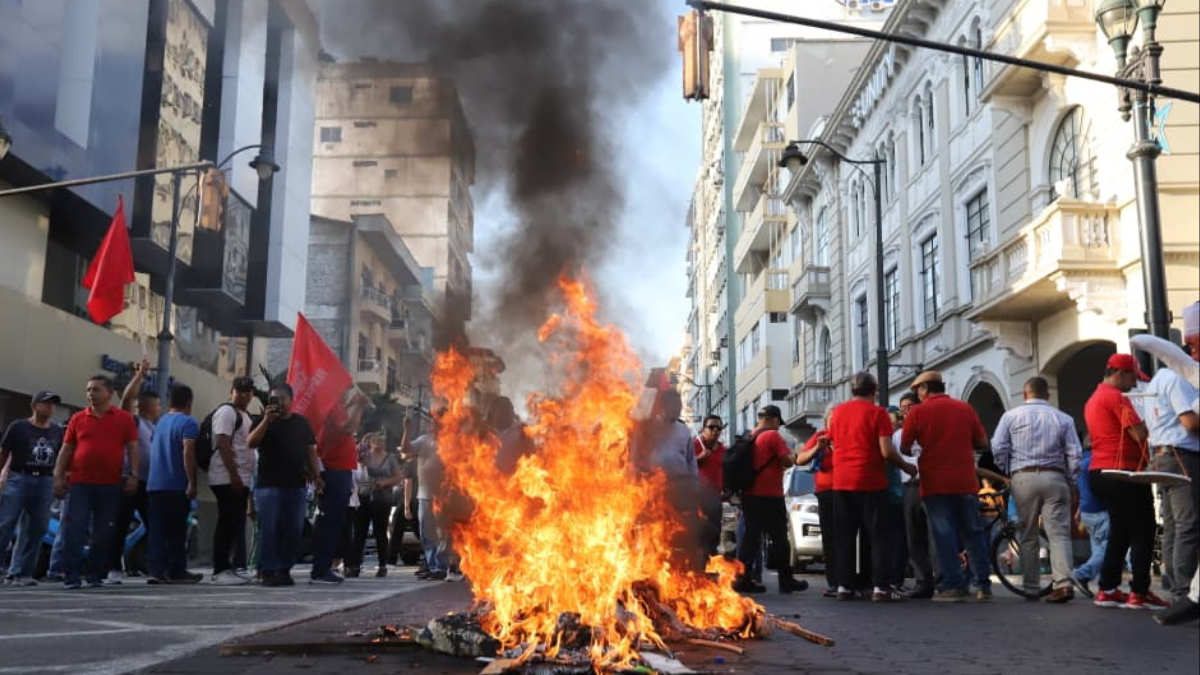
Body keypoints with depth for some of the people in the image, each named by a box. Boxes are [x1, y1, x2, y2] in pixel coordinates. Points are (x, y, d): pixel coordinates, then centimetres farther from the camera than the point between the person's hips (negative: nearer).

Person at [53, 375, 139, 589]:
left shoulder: (124, 418, 5)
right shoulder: (78, 419, 9)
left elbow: (132, 448, 3)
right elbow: (66, 449, 11)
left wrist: (133, 475, -6)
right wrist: (58, 477, 4)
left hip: (111, 485, 0)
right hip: (79, 483, 0)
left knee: (104, 533, 5)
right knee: (74, 529, -5)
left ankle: (95, 574, 15)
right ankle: (71, 575, -2)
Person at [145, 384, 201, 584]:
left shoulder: (161, 422, 16)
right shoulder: (187, 422, -7)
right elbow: (188, 453, -18)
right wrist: (192, 482, -18)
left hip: (154, 484, 6)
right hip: (176, 485, -6)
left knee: (157, 530, 4)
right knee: (177, 531, 1)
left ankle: (156, 570, -1)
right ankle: (176, 572, 5)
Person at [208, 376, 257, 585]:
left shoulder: (245, 415, 22)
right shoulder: (226, 411, -7)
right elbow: (223, 444, -16)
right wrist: (234, 475, -22)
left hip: (241, 479, 9)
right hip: (227, 479, -9)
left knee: (234, 525, 9)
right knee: (227, 524, -10)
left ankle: (226, 568, 14)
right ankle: (220, 570, -8)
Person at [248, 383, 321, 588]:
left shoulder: (301, 423, 13)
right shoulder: (265, 421, 6)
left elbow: (311, 451, 13)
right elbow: (250, 443, -9)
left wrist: (316, 476, 3)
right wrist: (267, 420, -18)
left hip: (296, 485, 3)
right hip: (268, 484, -3)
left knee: (293, 530, 2)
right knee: (268, 529, -6)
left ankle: (284, 570, 11)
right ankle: (268, 572, -2)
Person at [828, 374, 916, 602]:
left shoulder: (838, 412, 10)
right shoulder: (877, 412, -6)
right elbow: (887, 451, -12)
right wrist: (906, 467, 3)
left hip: (841, 481, 5)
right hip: (870, 482, -4)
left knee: (844, 536, 8)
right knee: (877, 535, 1)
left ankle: (844, 585, 7)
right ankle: (881, 587, -2)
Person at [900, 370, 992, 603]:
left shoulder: (918, 412, -4)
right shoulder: (965, 409, 6)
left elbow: (904, 448, -4)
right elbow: (982, 443, 8)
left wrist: (916, 453, 17)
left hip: (935, 483, -3)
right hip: (966, 482, 3)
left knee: (943, 534, 1)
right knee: (973, 533, 11)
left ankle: (953, 586, -2)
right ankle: (983, 585, 11)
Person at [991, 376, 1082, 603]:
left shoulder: (1011, 416, 5)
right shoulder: (1063, 418, 7)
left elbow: (998, 449, -1)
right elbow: (1075, 454, 3)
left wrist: (1005, 474, 11)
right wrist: (1070, 481, 13)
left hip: (1023, 478, 0)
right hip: (1054, 477, 0)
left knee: (1027, 536, 8)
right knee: (1059, 533, -1)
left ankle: (1031, 588, 11)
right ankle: (1063, 583, -15)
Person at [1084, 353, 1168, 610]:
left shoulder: (1093, 400, 20)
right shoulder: (1117, 397, -11)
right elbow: (1140, 434, -18)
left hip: (1099, 472, 10)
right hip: (1123, 473, -10)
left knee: (1120, 531, 14)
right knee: (1143, 531, -3)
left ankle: (1108, 590, 12)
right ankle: (1139, 593, -5)